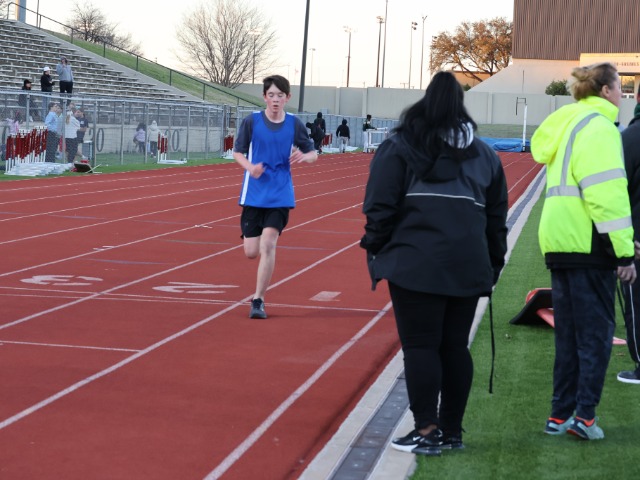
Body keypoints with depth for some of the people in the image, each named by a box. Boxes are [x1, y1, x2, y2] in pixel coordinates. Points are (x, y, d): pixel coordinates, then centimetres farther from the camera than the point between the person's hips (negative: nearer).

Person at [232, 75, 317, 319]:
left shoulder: (294, 124, 0)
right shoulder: (251, 121, -3)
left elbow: (313, 154, 10)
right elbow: (237, 152, 3)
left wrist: (304, 156, -15)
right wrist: (250, 167, -18)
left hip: (280, 195, 0)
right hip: (254, 194, 0)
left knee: (268, 244, -14)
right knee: (251, 252, 0)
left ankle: (258, 301, -5)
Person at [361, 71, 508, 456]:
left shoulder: (400, 146, 4)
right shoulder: (484, 154, 17)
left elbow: (381, 206, -4)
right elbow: (497, 218, 18)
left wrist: (375, 246, 5)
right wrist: (494, 263, 23)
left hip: (415, 264, -4)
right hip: (468, 267, 4)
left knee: (420, 345, 0)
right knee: (456, 346, 11)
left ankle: (427, 431, -2)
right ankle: (452, 430, 18)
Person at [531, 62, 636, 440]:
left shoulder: (567, 124, 19)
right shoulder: (599, 127, -9)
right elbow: (607, 193, -18)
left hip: (559, 241, 8)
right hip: (588, 242, -8)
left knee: (569, 332, 12)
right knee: (597, 331, -2)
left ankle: (561, 415, 14)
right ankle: (584, 414, -6)